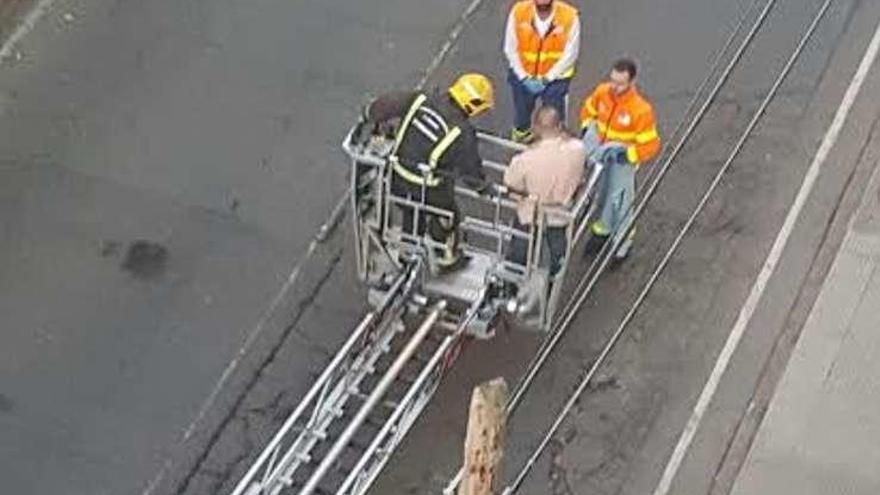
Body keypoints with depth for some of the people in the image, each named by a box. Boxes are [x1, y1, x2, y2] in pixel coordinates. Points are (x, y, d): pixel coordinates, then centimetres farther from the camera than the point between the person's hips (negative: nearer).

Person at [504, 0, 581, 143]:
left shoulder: (569, 16, -21)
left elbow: (570, 55, -14)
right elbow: (510, 49, -8)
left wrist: (546, 79, -16)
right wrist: (524, 77, -13)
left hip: (555, 77, -2)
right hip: (523, 74, 2)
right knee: (521, 117, 18)